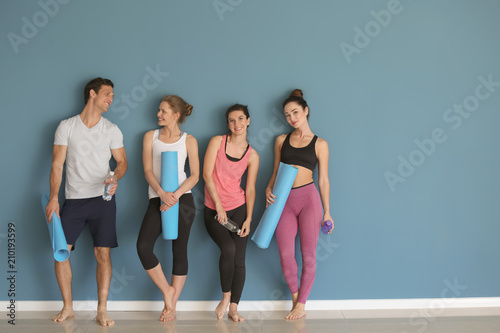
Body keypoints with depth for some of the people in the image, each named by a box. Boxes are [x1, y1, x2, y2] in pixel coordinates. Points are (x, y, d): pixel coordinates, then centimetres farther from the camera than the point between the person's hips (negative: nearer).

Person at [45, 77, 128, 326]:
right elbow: (57, 164, 0)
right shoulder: (66, 126, 3)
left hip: (102, 199, 0)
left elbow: (122, 161, 7)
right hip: (73, 200, 0)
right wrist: (53, 198, -9)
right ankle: (67, 307, 13)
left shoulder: (111, 130, 6)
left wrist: (115, 178, -15)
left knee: (103, 253, -4)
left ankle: (102, 311, 6)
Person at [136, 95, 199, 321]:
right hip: (158, 199, 2)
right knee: (143, 247, -15)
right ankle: (167, 290, 5)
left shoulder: (188, 140, 6)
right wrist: (162, 193, -16)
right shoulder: (150, 137, 11)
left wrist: (176, 195, -16)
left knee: (179, 251, 2)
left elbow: (195, 175, 1)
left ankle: (171, 306, 13)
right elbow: (148, 171, 2)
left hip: (182, 199, -1)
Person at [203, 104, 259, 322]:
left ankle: (233, 308, 9)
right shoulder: (217, 142, -1)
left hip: (238, 208, 2)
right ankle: (225, 296, -1)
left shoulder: (252, 155, 4)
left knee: (239, 259, -3)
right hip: (214, 209, -2)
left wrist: (249, 219, -5)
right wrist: (218, 205, -12)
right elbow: (207, 174, -7)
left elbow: (250, 189, 4)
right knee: (228, 248, -22)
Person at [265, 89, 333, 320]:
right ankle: (295, 295, 24)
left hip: (308, 198, -2)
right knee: (285, 255, -2)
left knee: (308, 255, 1)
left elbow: (323, 180, 5)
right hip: (284, 200, 3)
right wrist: (269, 189, -3)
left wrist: (327, 211, 3)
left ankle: (301, 305, 16)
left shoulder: (319, 144, 5)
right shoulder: (281, 140, 13)